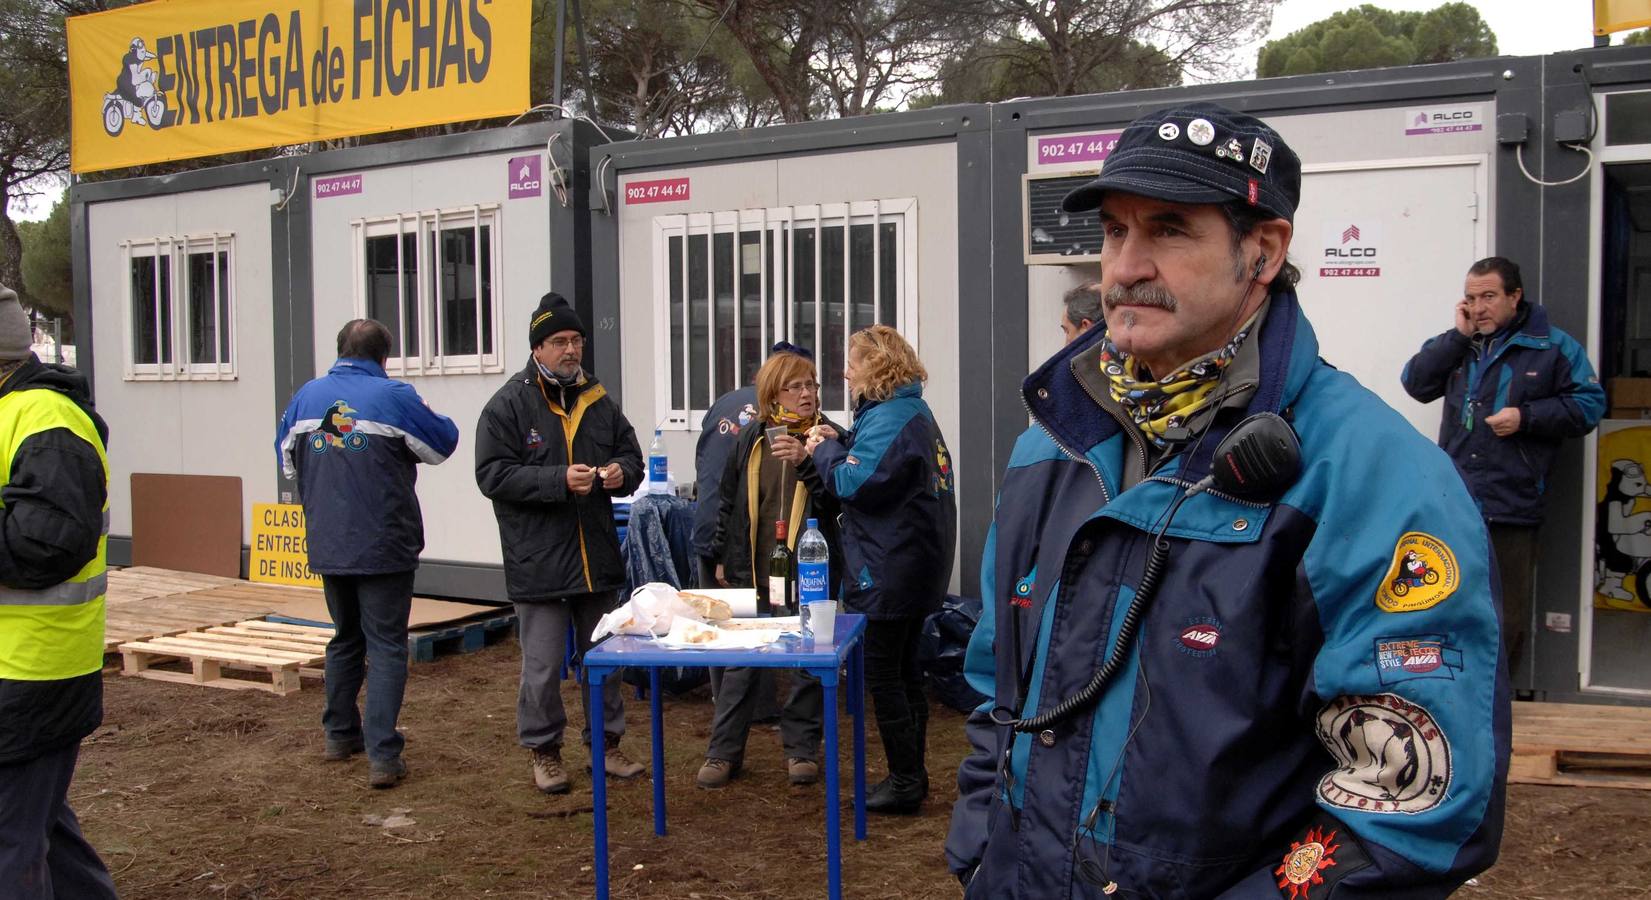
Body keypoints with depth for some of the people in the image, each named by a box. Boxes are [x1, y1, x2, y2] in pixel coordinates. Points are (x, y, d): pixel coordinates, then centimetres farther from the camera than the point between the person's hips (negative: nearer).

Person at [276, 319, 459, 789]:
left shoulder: (307, 396, 3)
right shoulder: (394, 397, -12)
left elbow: (286, 458, 17)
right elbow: (443, 443, -1)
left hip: (327, 548, 5)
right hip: (384, 547, -5)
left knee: (345, 639, 21)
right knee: (386, 646, 0)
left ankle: (340, 734, 32)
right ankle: (382, 755, -4)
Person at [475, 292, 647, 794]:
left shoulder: (598, 402, 10)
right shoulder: (508, 405, -6)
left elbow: (631, 455, 18)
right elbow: (492, 475, -13)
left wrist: (621, 471, -7)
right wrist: (560, 480, -23)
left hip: (598, 559, 5)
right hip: (538, 562, -5)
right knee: (543, 666, 3)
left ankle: (606, 743, 30)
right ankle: (544, 751, 21)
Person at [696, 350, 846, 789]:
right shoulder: (751, 439, 4)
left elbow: (839, 498, -15)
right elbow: (730, 500, 13)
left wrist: (806, 463, -28)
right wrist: (723, 557, 14)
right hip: (753, 569, 2)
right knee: (741, 661, 9)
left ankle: (802, 749, 23)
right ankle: (724, 751, 20)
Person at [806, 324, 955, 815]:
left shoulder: (889, 418, -19)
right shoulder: (913, 411, 14)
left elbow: (855, 483, -24)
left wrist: (825, 450, -8)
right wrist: (839, 443, 4)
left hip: (890, 570, -10)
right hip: (916, 566, 10)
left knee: (882, 674, 0)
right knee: (903, 669, 17)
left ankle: (906, 782, 7)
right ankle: (911, 775, 27)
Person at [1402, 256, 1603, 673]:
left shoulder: (1554, 347, 1)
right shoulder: (1457, 344, 12)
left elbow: (1588, 404, 0)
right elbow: (1416, 383, 0)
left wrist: (1526, 416, -12)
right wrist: (1459, 336, -6)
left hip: (1512, 507, -3)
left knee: (1507, 617, 4)